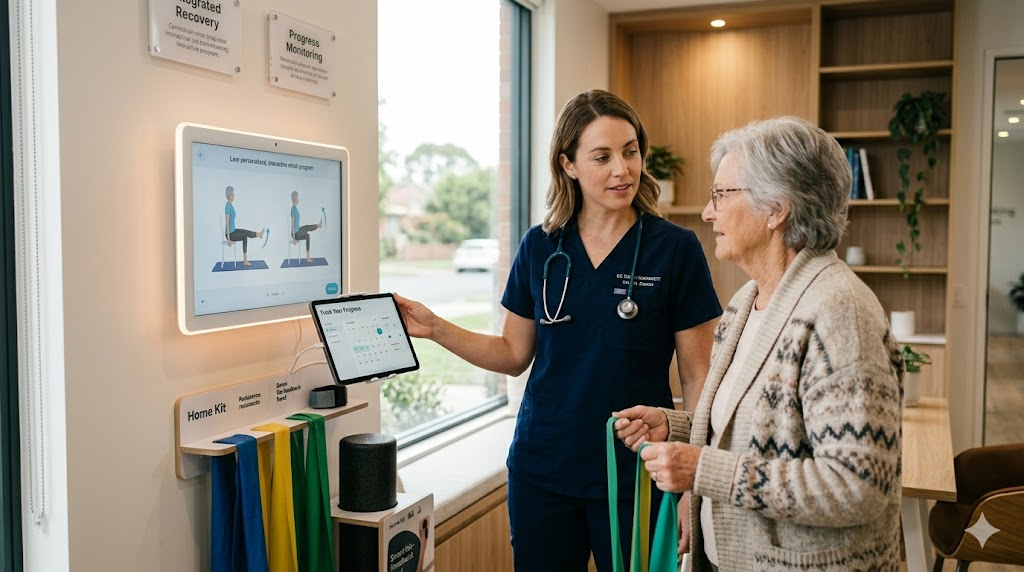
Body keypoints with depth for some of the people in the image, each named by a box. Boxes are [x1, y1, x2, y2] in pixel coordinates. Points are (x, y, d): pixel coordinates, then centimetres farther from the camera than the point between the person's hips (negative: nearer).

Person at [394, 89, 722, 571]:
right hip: (541, 467, 3)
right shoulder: (540, 248, 1)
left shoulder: (676, 249, -8)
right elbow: (515, 354, 8)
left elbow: (697, 376, -5)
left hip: (633, 475, -2)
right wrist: (435, 328, -3)